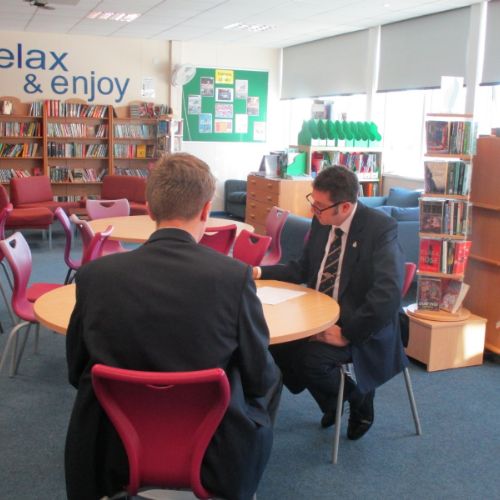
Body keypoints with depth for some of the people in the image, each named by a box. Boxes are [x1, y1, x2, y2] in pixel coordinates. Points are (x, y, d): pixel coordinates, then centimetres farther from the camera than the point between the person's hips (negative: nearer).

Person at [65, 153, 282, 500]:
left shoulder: (94, 276, -15)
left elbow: (77, 372, -1)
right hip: (214, 454, -2)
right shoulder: (235, 276, -21)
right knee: (272, 378, 26)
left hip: (112, 453, 3)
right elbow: (259, 378, -10)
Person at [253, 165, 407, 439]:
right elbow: (303, 269, 16)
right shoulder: (320, 222, 1)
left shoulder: (380, 228, -19)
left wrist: (347, 333, -28)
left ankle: (359, 397, 6)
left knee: (310, 358, -28)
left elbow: (388, 295, -29)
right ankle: (330, 402, 13)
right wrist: (260, 272, 2)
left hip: (360, 327, -7)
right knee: (274, 341, -12)